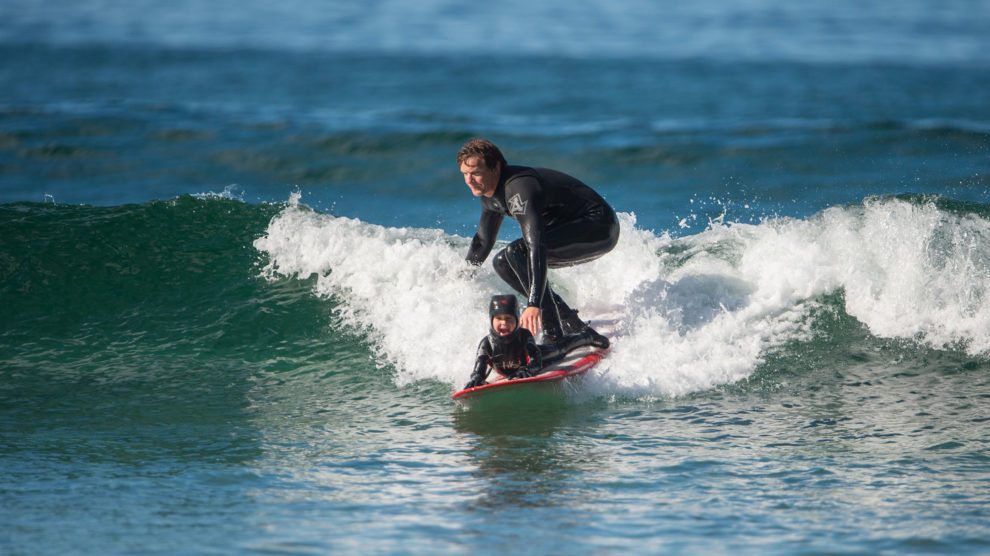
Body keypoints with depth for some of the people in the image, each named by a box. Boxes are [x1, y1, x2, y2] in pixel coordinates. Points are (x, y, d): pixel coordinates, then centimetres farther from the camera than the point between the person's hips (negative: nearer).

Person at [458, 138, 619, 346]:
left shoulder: (518, 188, -29)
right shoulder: (490, 192, 3)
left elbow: (537, 245, -40)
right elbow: (483, 242, 21)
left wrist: (534, 304, -48)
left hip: (599, 228, -10)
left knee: (518, 253, -28)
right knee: (503, 263, 6)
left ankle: (554, 338, -29)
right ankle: (576, 328, 3)